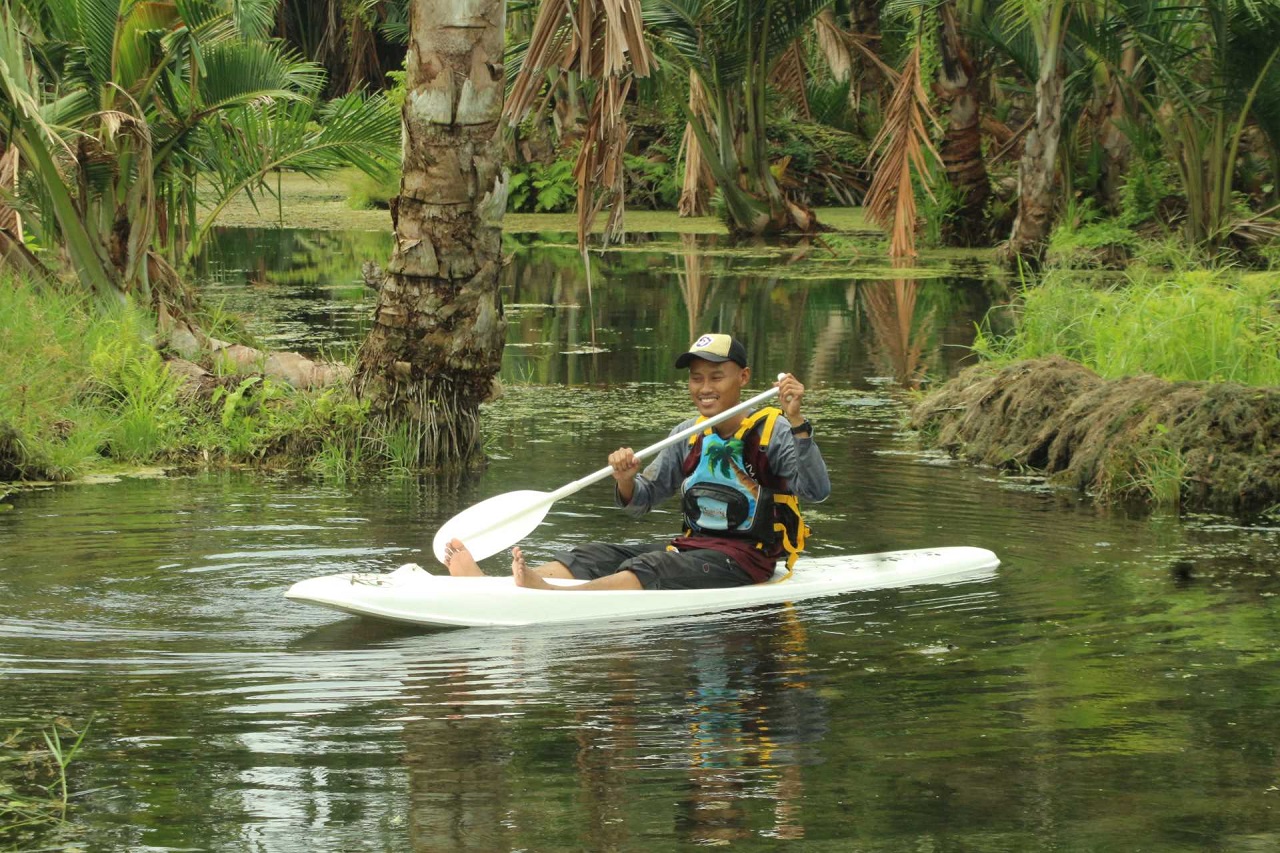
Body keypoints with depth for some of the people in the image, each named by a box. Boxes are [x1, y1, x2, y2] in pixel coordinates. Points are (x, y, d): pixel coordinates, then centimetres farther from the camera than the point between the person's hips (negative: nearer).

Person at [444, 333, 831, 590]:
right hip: (691, 547, 7)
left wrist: (796, 423, -33)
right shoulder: (689, 435, 12)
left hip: (744, 560, -7)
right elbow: (641, 501, 14)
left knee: (650, 567, -33)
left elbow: (817, 491, -22)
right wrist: (627, 479, -11)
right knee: (596, 555, -12)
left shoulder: (772, 433, -7)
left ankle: (549, 595, -60)